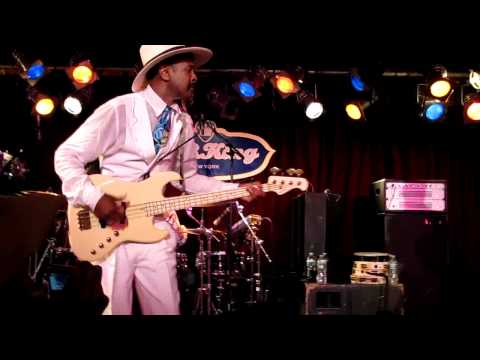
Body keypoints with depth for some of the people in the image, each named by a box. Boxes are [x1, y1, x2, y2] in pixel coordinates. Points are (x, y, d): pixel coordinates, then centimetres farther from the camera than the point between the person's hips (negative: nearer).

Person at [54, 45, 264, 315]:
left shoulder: (183, 122, 10)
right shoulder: (120, 110, -10)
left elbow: (188, 177, 16)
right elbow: (67, 155, -7)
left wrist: (237, 190, 4)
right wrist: (95, 198, -21)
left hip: (158, 231, 5)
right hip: (112, 228, -5)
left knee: (166, 310, 5)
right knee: (117, 309, 3)